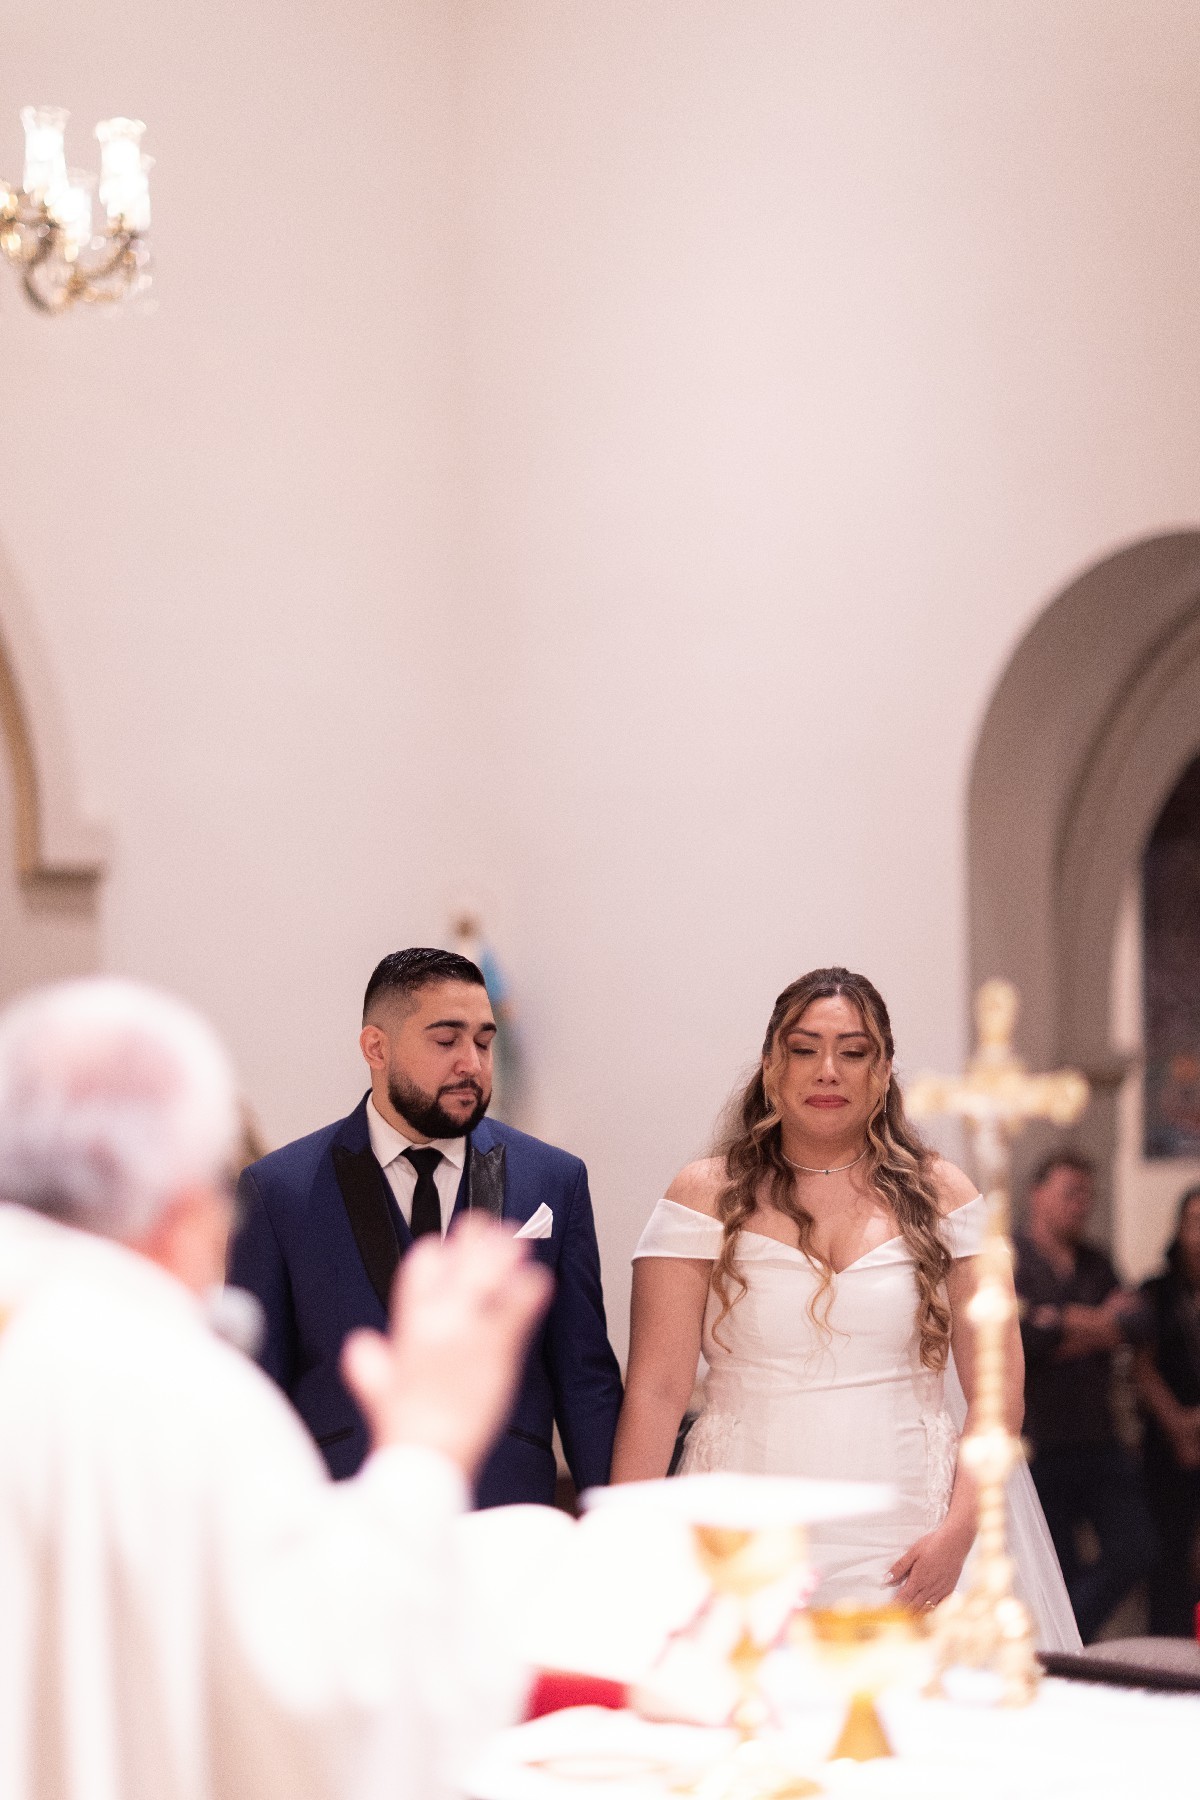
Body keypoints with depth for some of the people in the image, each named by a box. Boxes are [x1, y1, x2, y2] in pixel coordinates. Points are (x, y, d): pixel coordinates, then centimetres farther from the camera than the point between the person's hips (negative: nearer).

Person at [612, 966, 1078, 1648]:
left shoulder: (941, 1196, 7)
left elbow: (997, 1387, 4)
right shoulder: (708, 1197, 4)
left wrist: (959, 1530, -8)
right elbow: (657, 1390, -2)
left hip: (910, 1549, 1)